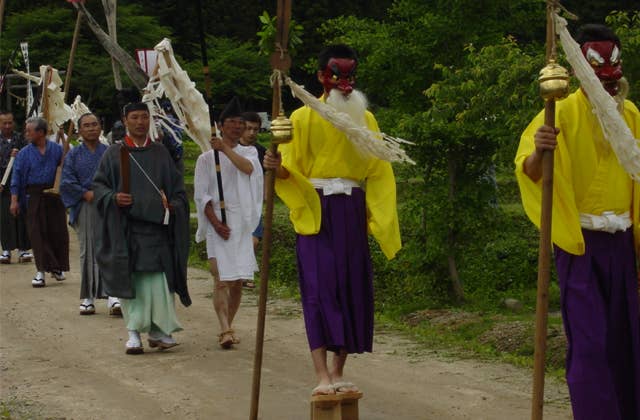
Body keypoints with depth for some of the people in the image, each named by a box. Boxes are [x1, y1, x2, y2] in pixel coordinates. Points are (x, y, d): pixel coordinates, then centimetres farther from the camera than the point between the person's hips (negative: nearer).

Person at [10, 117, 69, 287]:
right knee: (37, 233, -4)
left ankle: (57, 267, 20)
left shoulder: (57, 149, 3)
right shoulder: (24, 153, 6)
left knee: (58, 232, 3)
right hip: (34, 196, 0)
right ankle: (41, 270, -1)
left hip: (54, 195, 0)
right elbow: (16, 177, 4)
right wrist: (14, 200, -3)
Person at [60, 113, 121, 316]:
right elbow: (66, 182, 1)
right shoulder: (73, 155, 10)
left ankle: (113, 297, -14)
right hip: (84, 208, 0)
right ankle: (88, 298, 5)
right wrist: (86, 194, -11)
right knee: (88, 252, 0)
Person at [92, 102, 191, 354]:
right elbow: (98, 185, 6)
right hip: (125, 228, -1)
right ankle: (134, 333, 3)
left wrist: (174, 205, -6)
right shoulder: (114, 154, 7)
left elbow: (177, 187, 14)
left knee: (158, 280, -5)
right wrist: (113, 198, -14)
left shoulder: (160, 153, 12)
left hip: (156, 226, 1)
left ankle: (158, 331, 5)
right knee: (130, 281, -3)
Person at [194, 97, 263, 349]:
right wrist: (215, 222, -12)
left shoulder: (248, 153, 13)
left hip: (242, 223, 3)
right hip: (218, 223, -3)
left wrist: (225, 148, -11)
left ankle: (227, 326, 18)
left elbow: (248, 168, -12)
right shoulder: (207, 158, 5)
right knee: (221, 279, -13)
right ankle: (225, 331, -18)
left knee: (237, 281, 5)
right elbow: (201, 195, 0)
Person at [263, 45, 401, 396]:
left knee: (352, 287, 2)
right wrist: (276, 167, -26)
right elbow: (290, 169, -2)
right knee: (319, 286, -11)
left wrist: (385, 222, 3)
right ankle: (322, 377, -13)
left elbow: (378, 172, 11)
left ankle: (338, 373, 11)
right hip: (315, 211, -4)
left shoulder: (365, 119, 12)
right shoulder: (303, 117, 2)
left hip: (353, 212, 4)